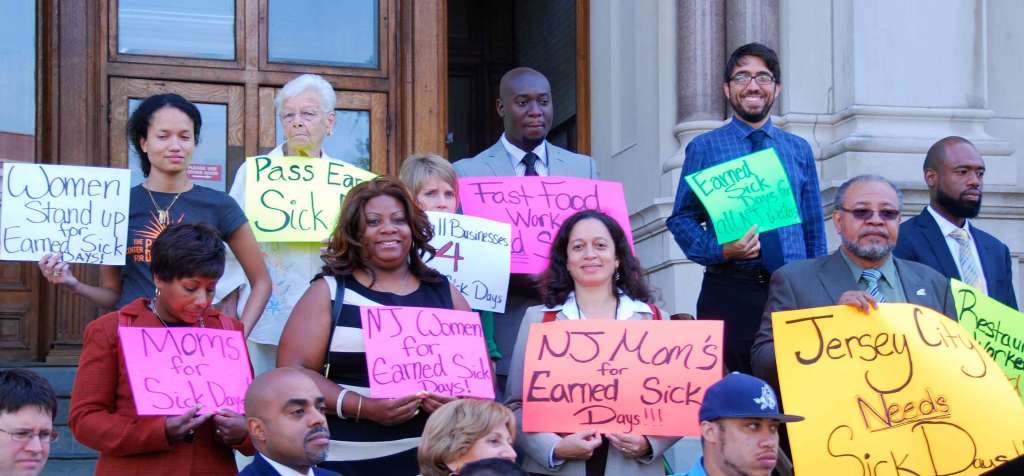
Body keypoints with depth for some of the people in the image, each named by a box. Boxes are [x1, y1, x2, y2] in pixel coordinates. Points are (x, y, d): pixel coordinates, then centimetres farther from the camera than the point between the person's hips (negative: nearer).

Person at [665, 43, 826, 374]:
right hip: (729, 291, -2)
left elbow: (814, 228, 16)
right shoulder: (704, 148, 7)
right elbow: (681, 220, 4)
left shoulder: (799, 150, 15)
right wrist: (722, 251, -14)